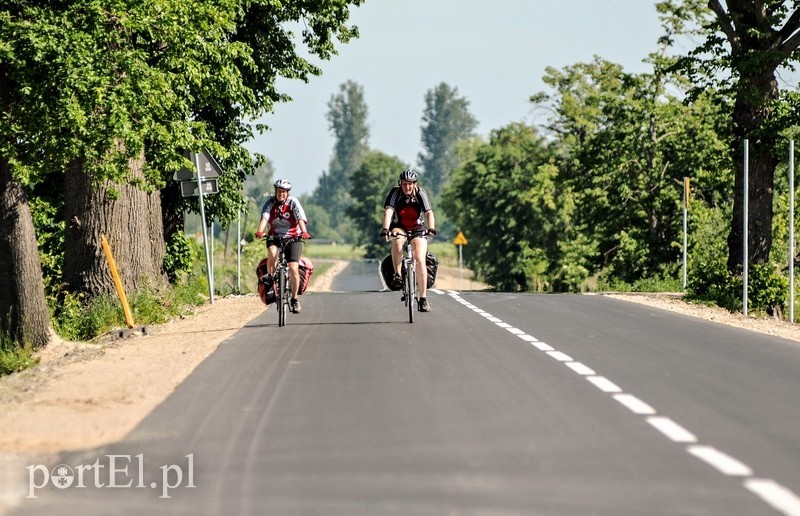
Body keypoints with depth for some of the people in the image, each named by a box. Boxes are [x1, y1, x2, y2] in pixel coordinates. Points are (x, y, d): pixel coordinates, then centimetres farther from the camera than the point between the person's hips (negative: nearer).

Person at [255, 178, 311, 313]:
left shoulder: (293, 202, -13)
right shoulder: (270, 202, -9)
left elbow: (301, 218, -27)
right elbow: (264, 218, -23)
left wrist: (304, 232, -46)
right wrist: (259, 231, -42)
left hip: (293, 238, -1)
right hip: (275, 237, 1)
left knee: (293, 268, -12)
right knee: (272, 253, -33)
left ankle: (294, 299, 4)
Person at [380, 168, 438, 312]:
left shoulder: (421, 193, -14)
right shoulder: (395, 192, -16)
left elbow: (429, 213, -25)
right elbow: (388, 210, -29)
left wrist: (431, 228, -44)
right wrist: (385, 229, -46)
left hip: (418, 230, 0)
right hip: (399, 228, 0)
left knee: (420, 261, -16)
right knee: (397, 240, -37)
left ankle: (423, 298, -9)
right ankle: (397, 275, -26)